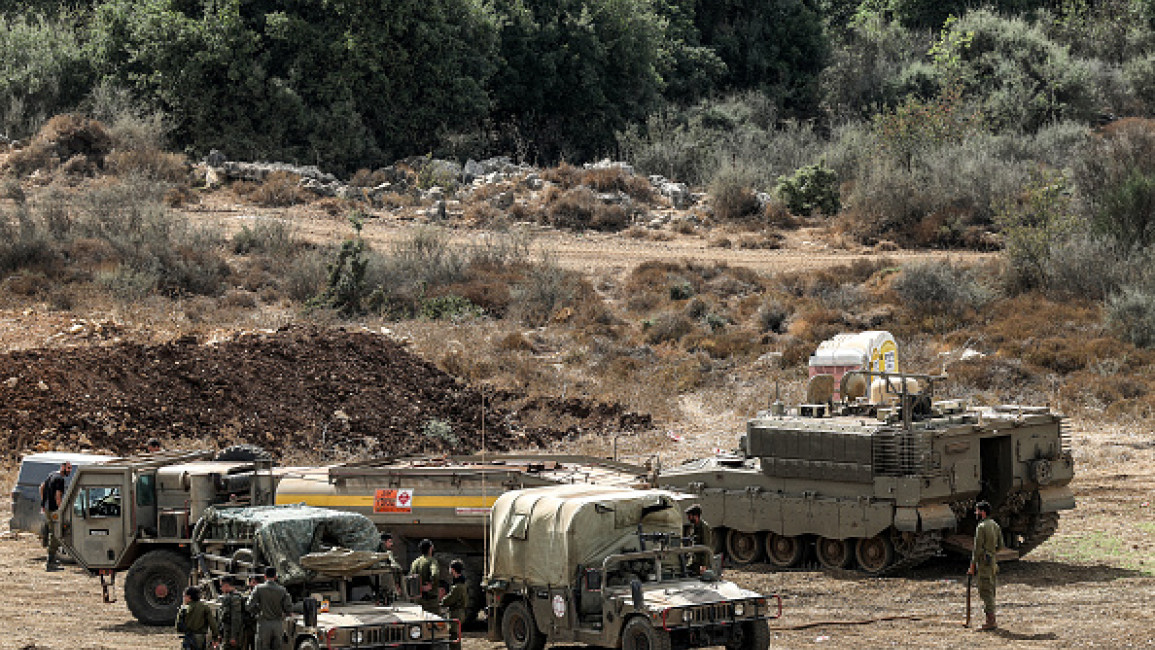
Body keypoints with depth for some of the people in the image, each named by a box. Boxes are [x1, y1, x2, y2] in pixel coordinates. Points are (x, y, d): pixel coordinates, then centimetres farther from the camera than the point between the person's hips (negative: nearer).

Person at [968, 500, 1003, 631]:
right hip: (993, 560, 9)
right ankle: (991, 620, 18)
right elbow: (1000, 545, 14)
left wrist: (972, 566, -12)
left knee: (986, 592, -7)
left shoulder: (981, 527, -15)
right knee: (990, 591, 14)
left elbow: (978, 548, -16)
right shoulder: (995, 525, 11)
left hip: (984, 562, -9)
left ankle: (990, 621, -10)